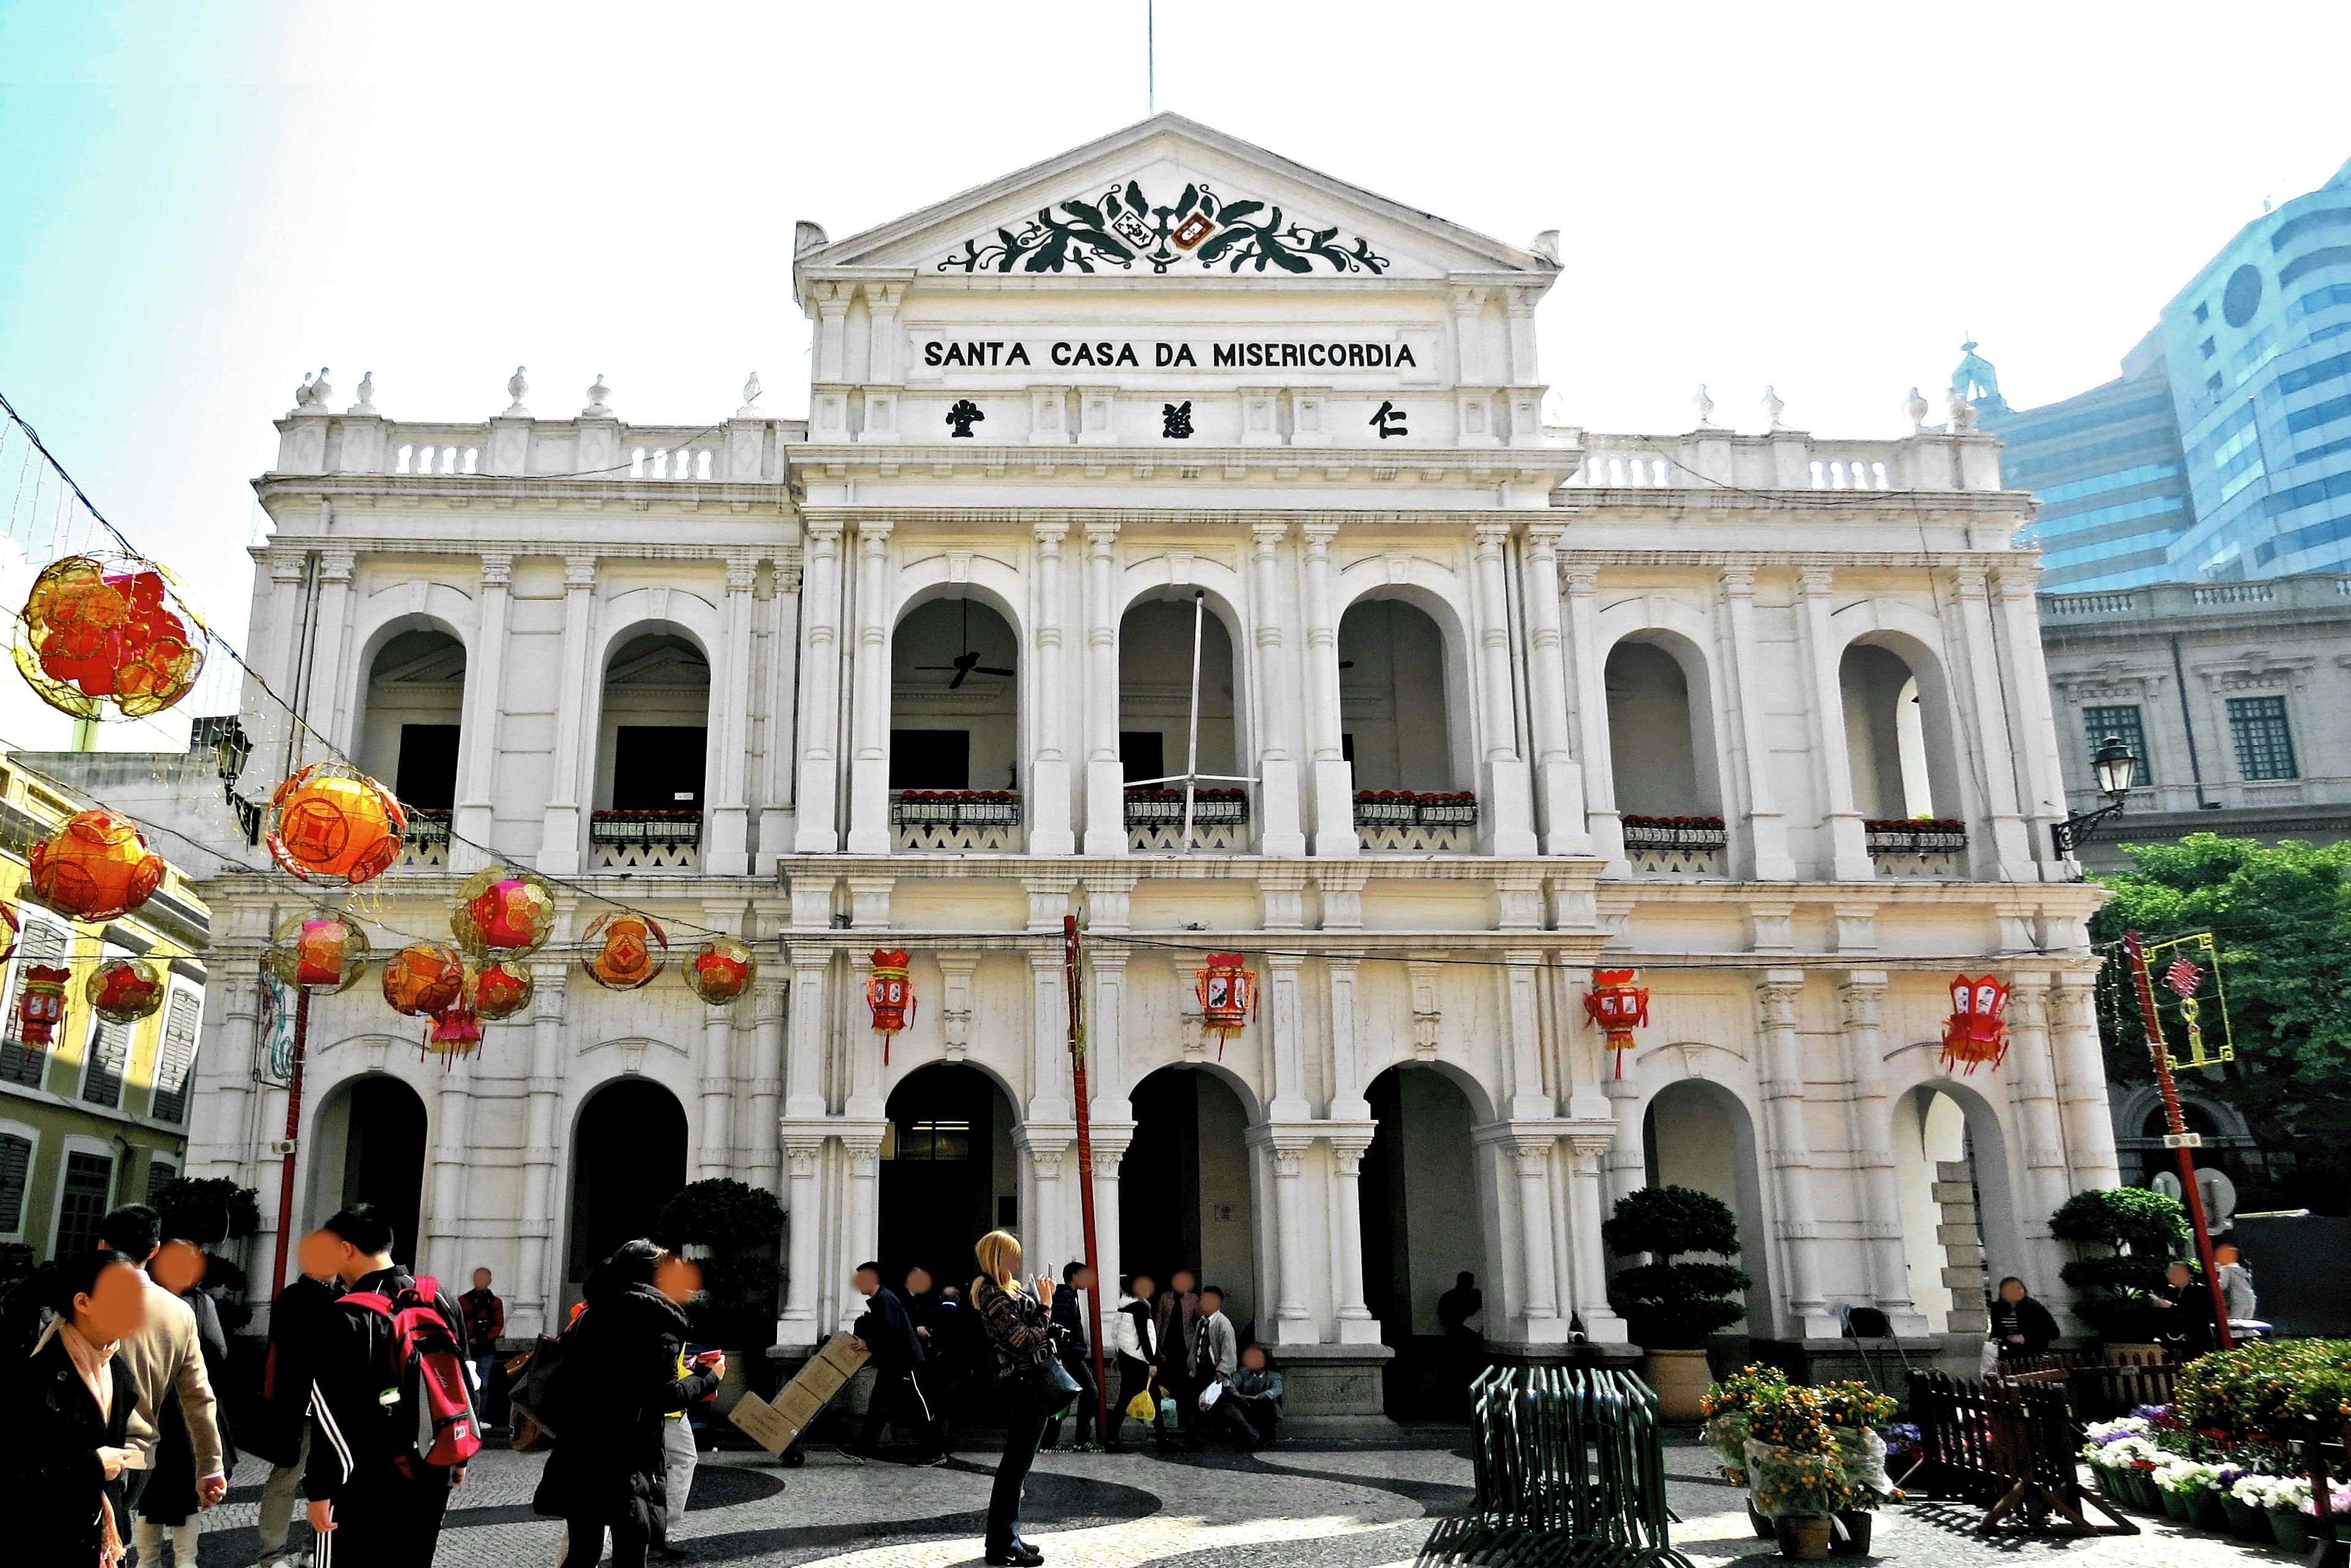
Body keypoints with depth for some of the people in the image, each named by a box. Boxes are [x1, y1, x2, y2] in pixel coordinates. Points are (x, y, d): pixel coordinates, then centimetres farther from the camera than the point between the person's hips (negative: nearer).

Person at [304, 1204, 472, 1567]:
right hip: (434, 1476, 6)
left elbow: (331, 1414, -16)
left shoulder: (347, 1316, -14)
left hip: (367, 1484, -6)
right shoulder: (440, 1300, 5)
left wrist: (320, 1490, -11)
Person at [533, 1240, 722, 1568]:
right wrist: (710, 1376, 2)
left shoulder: (590, 1315, 11)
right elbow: (667, 1396, -13)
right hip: (628, 1457, -6)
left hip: (578, 1454, 7)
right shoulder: (658, 1319, -9)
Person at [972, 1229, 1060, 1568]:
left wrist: (1042, 1298, 6)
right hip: (1027, 1386, -11)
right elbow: (1025, 1342, -20)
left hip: (1024, 1384, 11)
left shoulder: (1007, 1289, 12)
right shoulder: (995, 1297, -18)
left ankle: (1005, 1538, 26)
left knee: (1016, 1465, 17)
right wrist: (1045, 1305, -13)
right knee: (1015, 1467, -5)